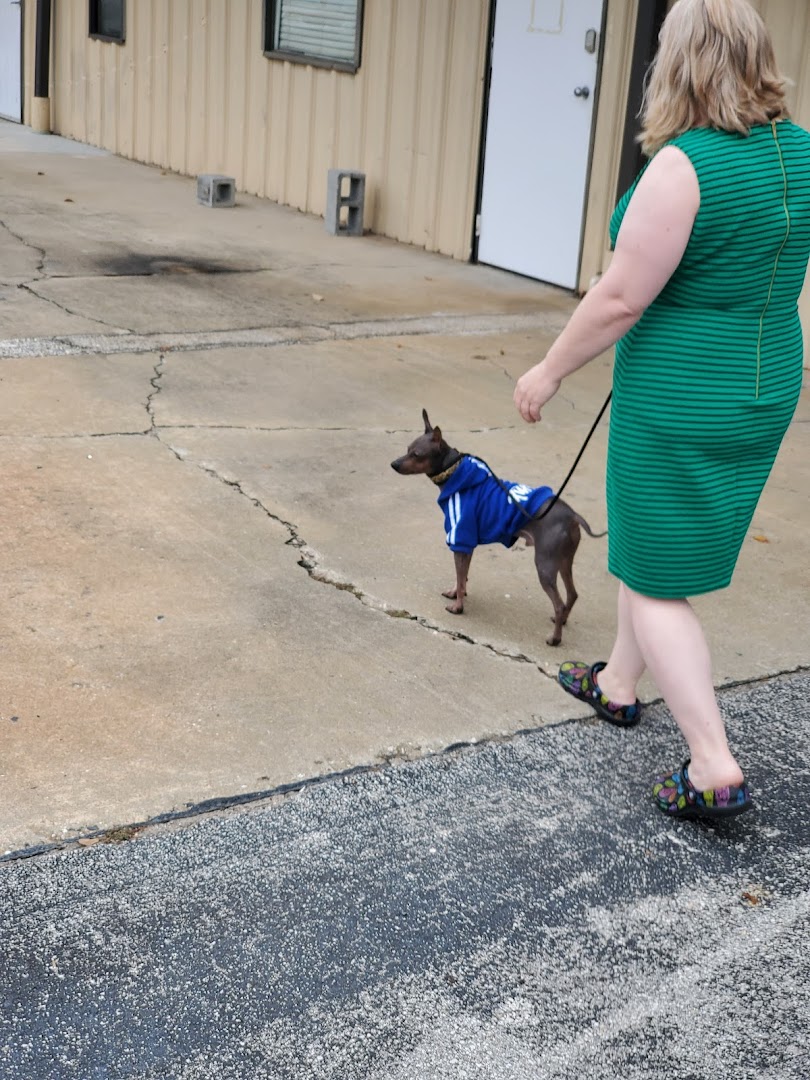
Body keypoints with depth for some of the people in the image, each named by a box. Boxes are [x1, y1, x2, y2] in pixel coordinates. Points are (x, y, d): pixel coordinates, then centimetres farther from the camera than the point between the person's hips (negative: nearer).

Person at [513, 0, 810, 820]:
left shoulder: (684, 166, -23)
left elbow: (620, 299, -20)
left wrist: (549, 371, -8)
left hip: (678, 405, -8)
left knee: (655, 583, 5)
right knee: (647, 545, 26)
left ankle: (714, 768, 3)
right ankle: (617, 684, 44)